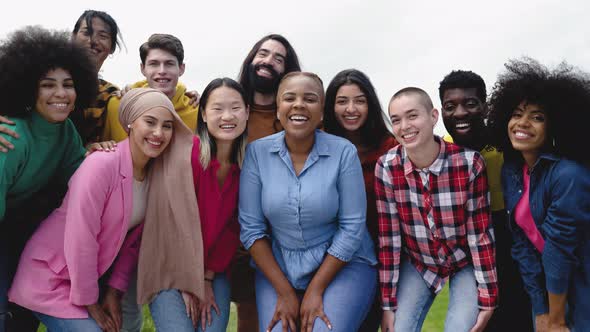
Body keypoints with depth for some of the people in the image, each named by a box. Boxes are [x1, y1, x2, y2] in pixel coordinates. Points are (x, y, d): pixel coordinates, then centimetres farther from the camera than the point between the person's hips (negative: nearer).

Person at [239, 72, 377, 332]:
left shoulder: (344, 151, -10)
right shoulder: (257, 152, -6)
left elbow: (351, 226, -10)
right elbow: (251, 227, -5)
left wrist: (316, 290, -12)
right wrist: (285, 292, -9)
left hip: (342, 264, -1)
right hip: (277, 267, 2)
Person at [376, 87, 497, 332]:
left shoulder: (469, 162, -23)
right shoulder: (386, 167, -17)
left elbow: (481, 233, -16)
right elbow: (388, 237, -13)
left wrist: (487, 297, -12)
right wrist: (388, 303, -10)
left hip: (466, 263, -1)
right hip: (417, 262, 2)